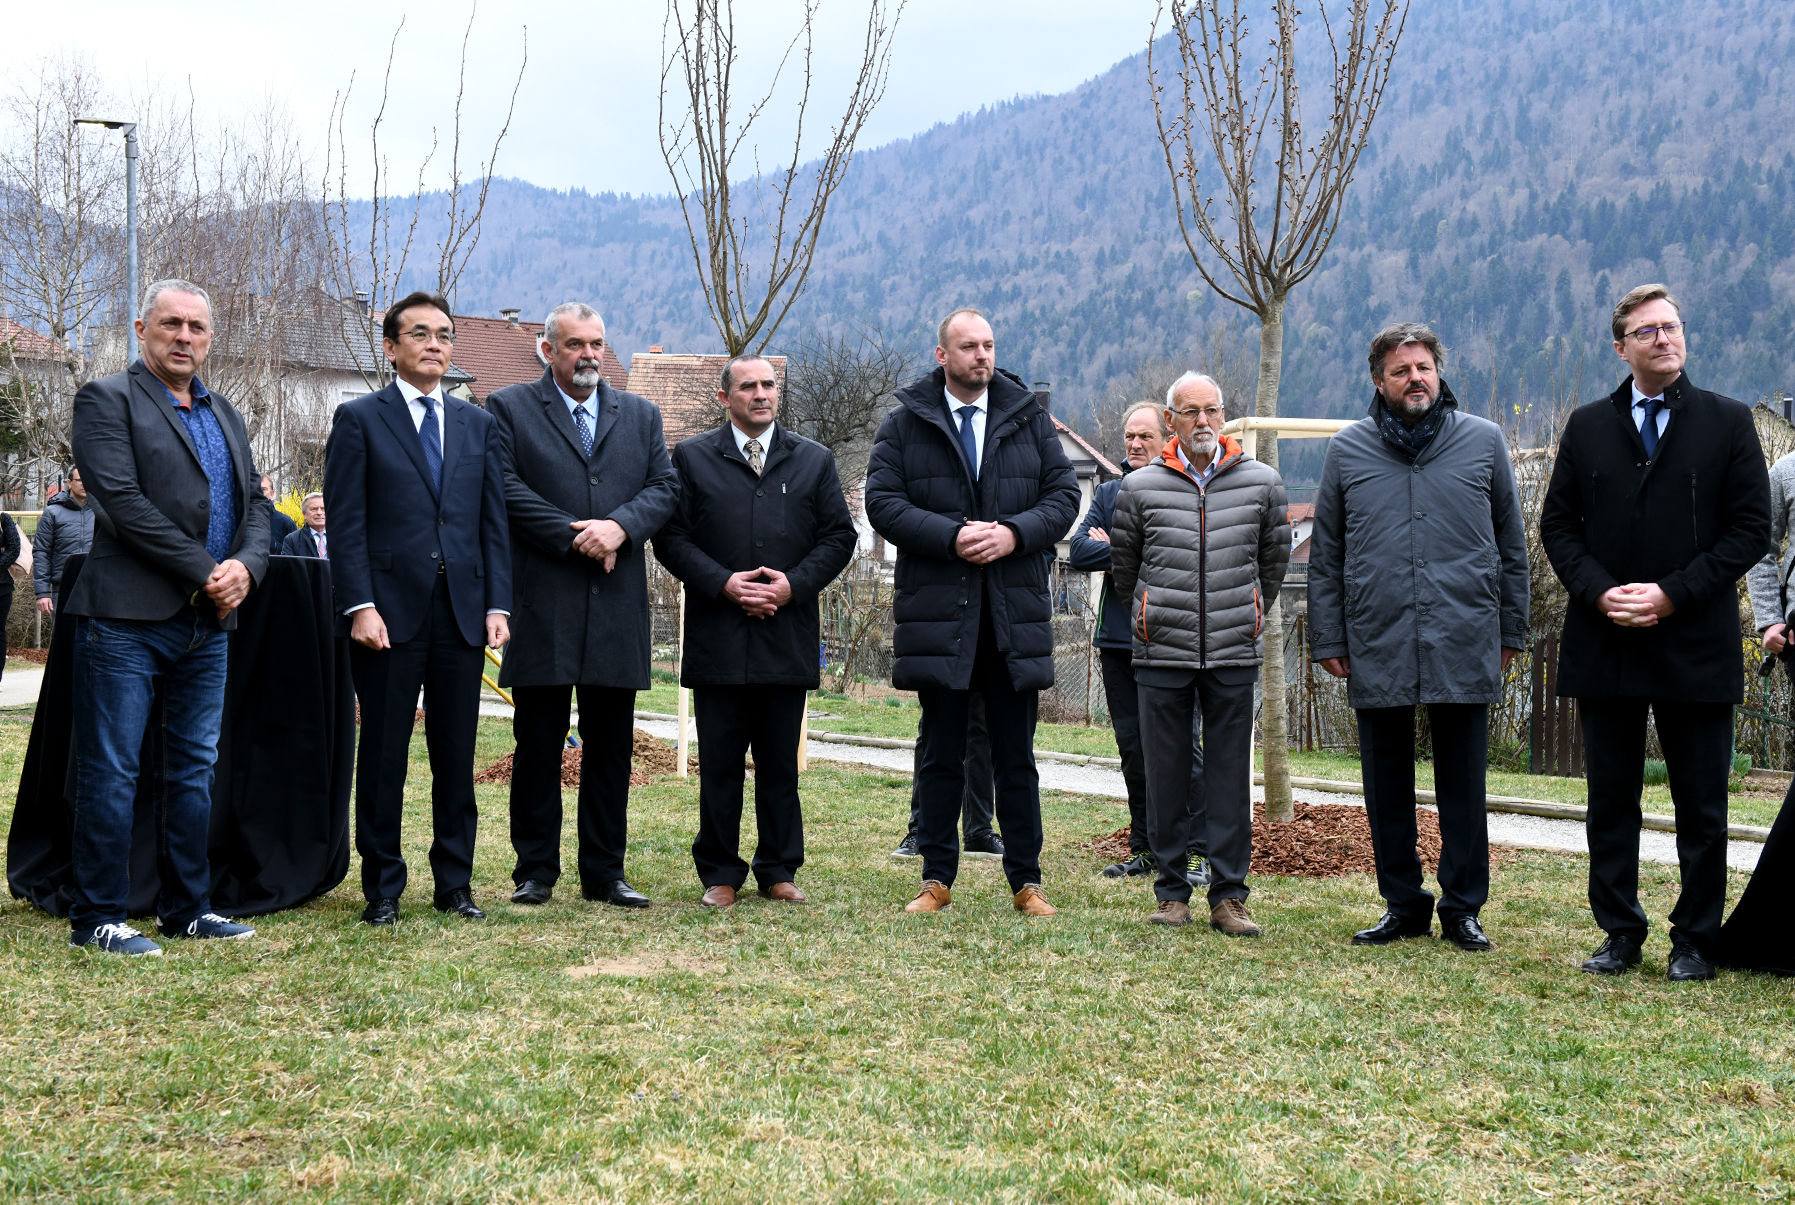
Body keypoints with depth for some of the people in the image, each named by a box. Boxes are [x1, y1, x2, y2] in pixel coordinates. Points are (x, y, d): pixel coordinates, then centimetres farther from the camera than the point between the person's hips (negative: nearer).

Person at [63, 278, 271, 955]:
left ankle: (186, 908, 20)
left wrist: (245, 566, -6)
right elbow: (122, 499, -14)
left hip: (207, 623, 7)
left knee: (194, 769, 11)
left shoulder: (225, 416, 19)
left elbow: (255, 505, 16)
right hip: (127, 619, -7)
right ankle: (96, 918, 7)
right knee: (111, 771, -1)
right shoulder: (107, 400, -2)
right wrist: (205, 572, -15)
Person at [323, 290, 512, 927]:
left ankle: (454, 882, 17)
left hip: (463, 611, 3)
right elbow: (346, 521, -3)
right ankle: (382, 887, 14)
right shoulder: (359, 418, 3)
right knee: (384, 754, 3)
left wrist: (498, 603, 2)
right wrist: (359, 605, -12)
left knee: (457, 754, 7)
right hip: (390, 610, -3)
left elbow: (494, 521, 11)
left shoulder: (479, 424, 14)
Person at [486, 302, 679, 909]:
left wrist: (620, 527, -12)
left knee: (611, 749, 7)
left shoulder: (641, 414, 17)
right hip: (543, 603, -3)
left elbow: (665, 486, 7)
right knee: (538, 746, 2)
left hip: (619, 608, 3)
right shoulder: (508, 408, 5)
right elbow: (508, 488, -7)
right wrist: (576, 538, -13)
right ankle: (535, 871, 12)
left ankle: (604, 872, 15)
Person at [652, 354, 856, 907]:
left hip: (788, 638, 2)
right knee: (719, 763, 2)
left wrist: (795, 583, -6)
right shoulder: (692, 457, 7)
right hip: (717, 638, -1)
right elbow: (670, 535, 1)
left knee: (780, 763, 7)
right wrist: (722, 583, -11)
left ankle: (779, 871, 18)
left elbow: (839, 536, 9)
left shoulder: (814, 460, 13)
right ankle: (720, 874, 13)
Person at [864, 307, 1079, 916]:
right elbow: (883, 503, -3)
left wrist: (1014, 533, -12)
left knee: (1016, 758, 6)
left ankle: (1026, 881, 14)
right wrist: (951, 537, -16)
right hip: (937, 610, -1)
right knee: (941, 756, 6)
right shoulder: (905, 422, 5)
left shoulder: (1030, 419, 10)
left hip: (1016, 614, 1)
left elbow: (1064, 495, 6)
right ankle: (937, 878, 16)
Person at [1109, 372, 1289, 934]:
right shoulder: (1139, 487, 2)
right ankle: (1172, 892, 15)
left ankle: (1229, 896, 11)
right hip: (1162, 656, 0)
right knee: (1166, 776, 4)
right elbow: (1123, 566, 16)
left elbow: (1274, 560, 18)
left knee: (1231, 777, 3)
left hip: (1235, 656, 0)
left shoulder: (1263, 483, 4)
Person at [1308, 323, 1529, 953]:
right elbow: (1325, 557, 9)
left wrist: (1510, 630, 7)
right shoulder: (1347, 451, 7)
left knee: (1463, 786, 5)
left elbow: (1511, 546, 10)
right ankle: (1404, 906, 20)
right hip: (1376, 648, 1)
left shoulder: (1483, 441, 6)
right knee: (1387, 788, 8)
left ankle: (1462, 908, 16)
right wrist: (1328, 639, 3)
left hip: (1464, 646, -1)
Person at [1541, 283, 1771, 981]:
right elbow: (1558, 524, 8)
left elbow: (1751, 529, -2)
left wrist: (1674, 594, -12)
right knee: (1611, 799, 8)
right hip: (1605, 644, 2)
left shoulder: (1729, 422, 3)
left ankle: (1695, 940, 15)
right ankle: (1621, 934, 18)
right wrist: (1598, 591, -9)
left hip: (1696, 643, -2)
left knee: (1700, 805, 5)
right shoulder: (1587, 427, 10)